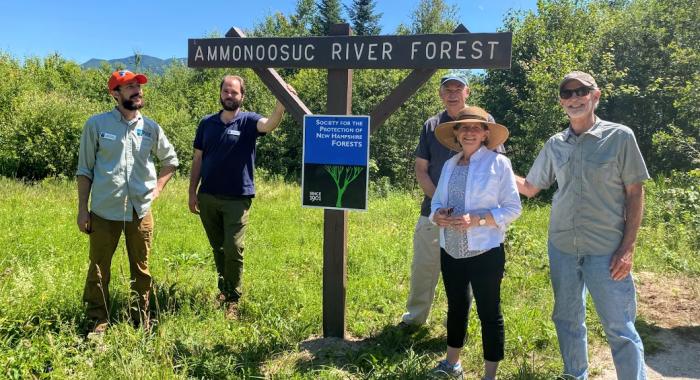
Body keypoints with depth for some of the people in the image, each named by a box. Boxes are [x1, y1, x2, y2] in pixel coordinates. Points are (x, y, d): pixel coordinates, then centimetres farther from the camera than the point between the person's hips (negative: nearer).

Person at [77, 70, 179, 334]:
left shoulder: (150, 128, 5)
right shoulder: (96, 124, -1)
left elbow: (171, 160, 20)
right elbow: (84, 170, 2)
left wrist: (157, 188, 7)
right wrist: (82, 209, -1)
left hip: (140, 211, 2)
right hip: (104, 212, -2)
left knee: (141, 270, 11)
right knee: (98, 269, 7)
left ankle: (141, 320, 26)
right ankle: (99, 322, 23)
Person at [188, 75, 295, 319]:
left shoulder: (248, 121, -4)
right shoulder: (207, 123, 7)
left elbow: (270, 124, -27)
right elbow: (198, 159, 10)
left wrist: (281, 103, -46)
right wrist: (192, 192, 6)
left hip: (237, 198, -3)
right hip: (207, 198, 4)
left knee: (233, 250, -5)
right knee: (218, 248, 16)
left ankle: (232, 300, 9)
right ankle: (224, 287, 34)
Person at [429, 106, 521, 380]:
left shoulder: (499, 163, -7)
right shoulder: (449, 165, 8)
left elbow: (513, 208, -9)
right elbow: (436, 202, 12)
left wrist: (477, 219, -21)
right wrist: (438, 215, -11)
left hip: (485, 252, -5)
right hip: (451, 251, 6)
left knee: (489, 313, 6)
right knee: (456, 307, 19)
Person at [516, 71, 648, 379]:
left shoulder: (620, 137, -4)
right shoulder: (555, 144, 6)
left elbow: (635, 193, -3)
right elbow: (530, 188, 14)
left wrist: (628, 246, -9)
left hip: (606, 249, -4)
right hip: (561, 247, 4)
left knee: (620, 329, 1)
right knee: (567, 321, 16)